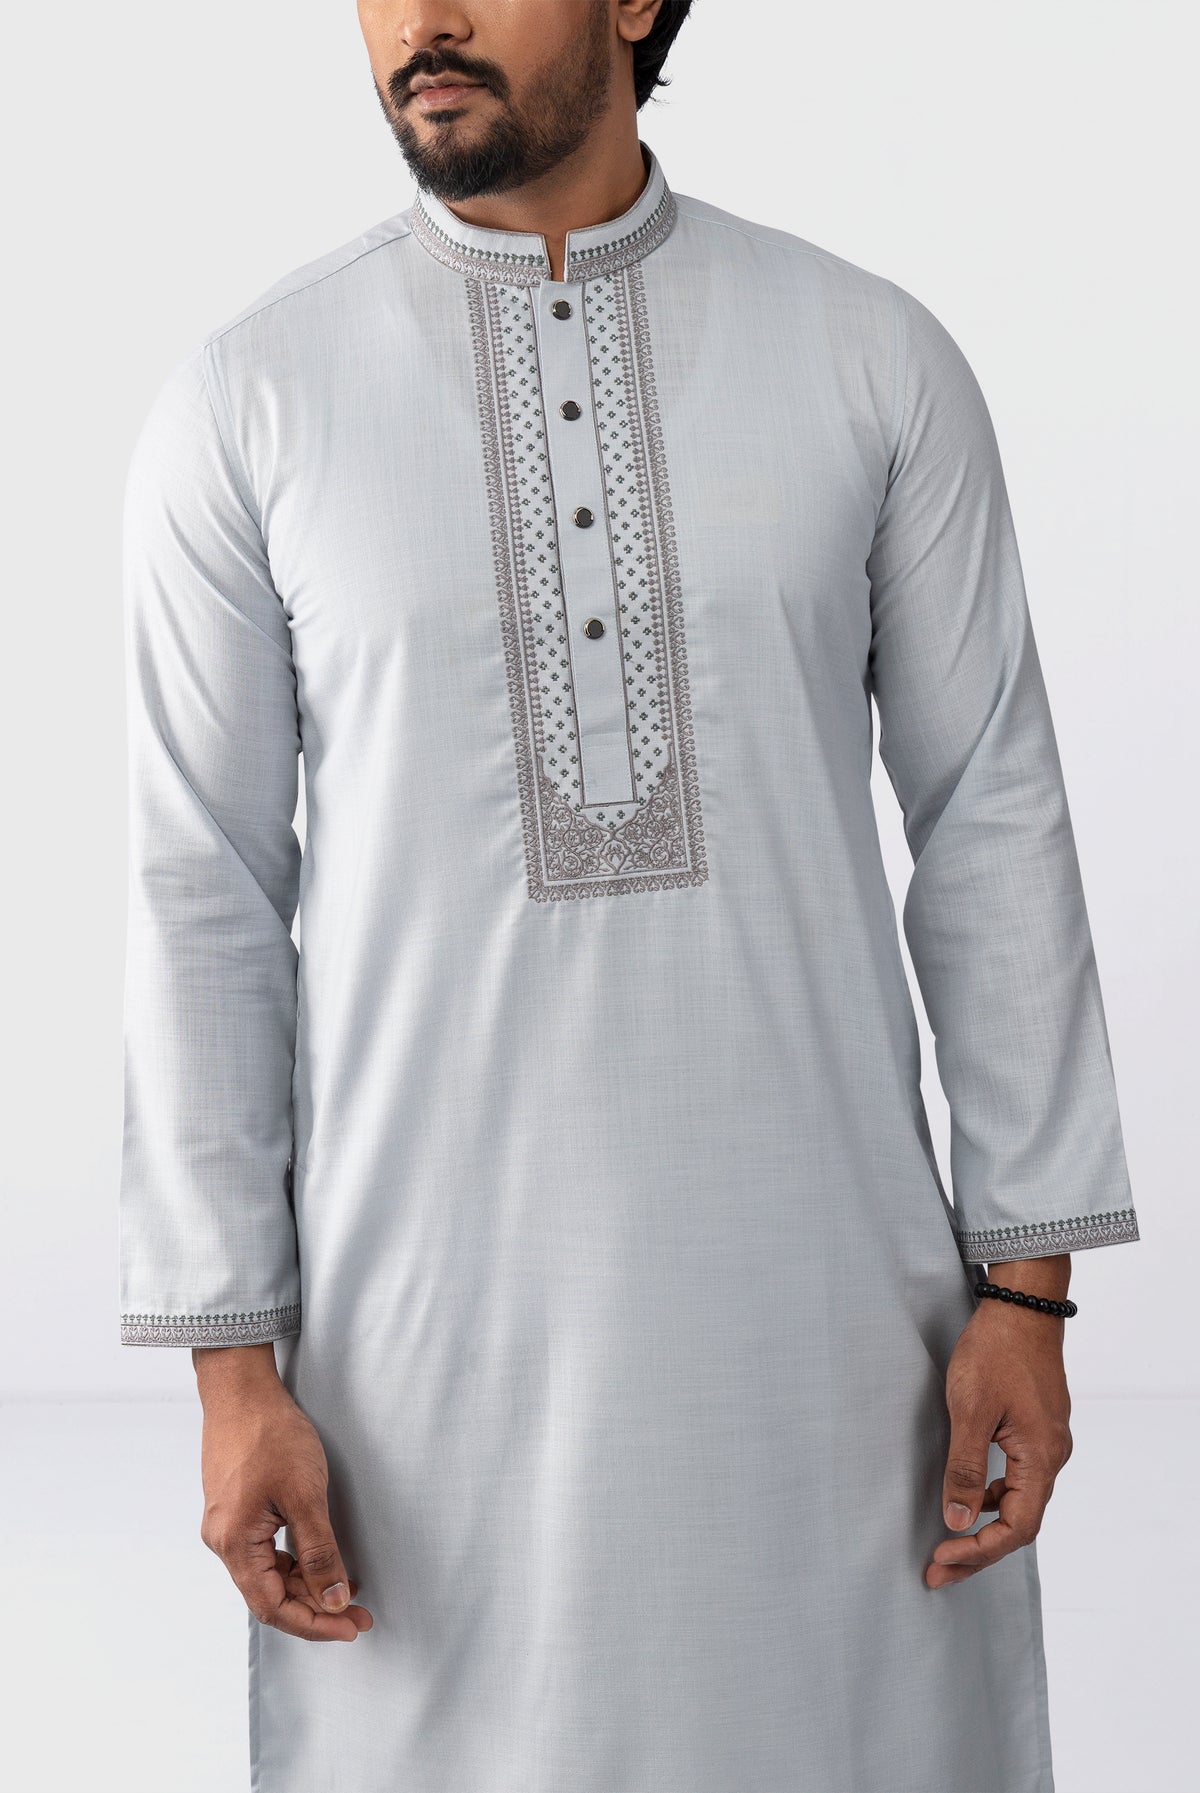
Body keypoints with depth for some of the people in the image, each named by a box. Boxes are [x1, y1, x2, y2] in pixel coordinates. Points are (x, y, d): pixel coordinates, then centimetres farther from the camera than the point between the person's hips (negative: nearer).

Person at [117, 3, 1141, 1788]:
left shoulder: (876, 359, 1)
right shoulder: (246, 402, -1)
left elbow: (993, 827, 2)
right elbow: (206, 900, 0)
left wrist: (1029, 1283, -1)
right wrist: (235, 1365, -3)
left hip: (819, 1299, 1)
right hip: (435, 1317, 0)